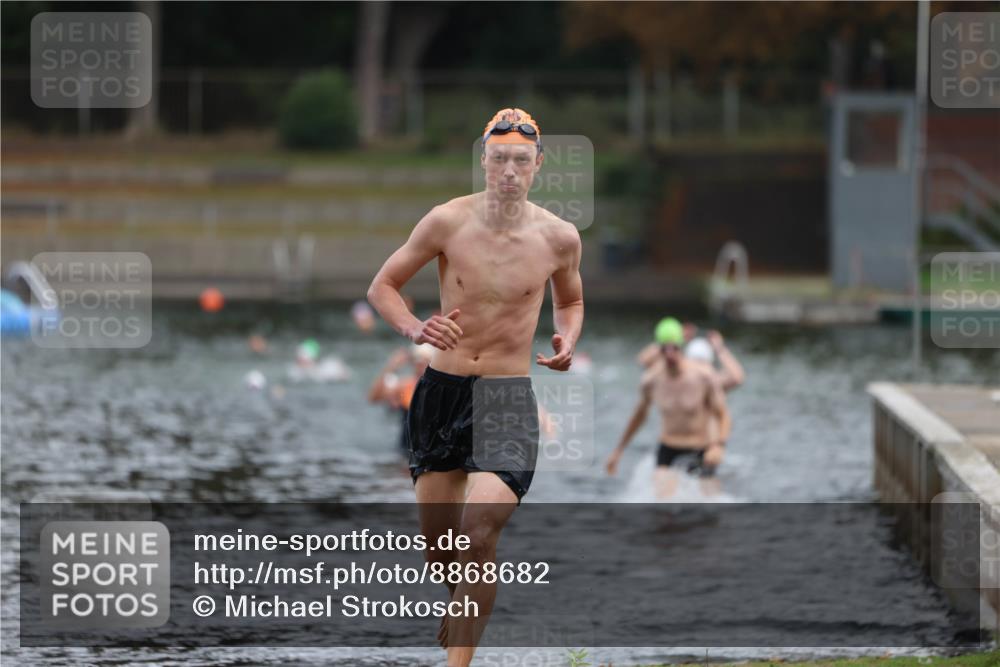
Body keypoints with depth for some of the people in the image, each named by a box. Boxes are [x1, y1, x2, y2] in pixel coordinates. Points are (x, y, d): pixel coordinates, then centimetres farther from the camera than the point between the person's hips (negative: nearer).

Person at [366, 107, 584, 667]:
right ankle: (464, 605, 43)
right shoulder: (448, 222, -6)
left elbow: (571, 300, 19)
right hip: (442, 389, 1)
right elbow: (382, 285, 4)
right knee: (437, 549, 9)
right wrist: (414, 329, -16)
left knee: (478, 537, -19)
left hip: (510, 396, -1)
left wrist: (567, 343, -3)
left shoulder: (559, 237, -3)